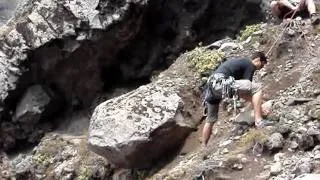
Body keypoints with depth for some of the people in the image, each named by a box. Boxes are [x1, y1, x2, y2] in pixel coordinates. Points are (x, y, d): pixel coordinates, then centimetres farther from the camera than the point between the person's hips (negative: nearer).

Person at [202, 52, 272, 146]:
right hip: (221, 83, -10)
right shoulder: (250, 65, 5)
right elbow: (247, 88, 0)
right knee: (257, 88, -9)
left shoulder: (241, 61, 32)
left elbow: (244, 86, 36)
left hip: (210, 85, 10)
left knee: (210, 120, 21)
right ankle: (259, 121, -16)